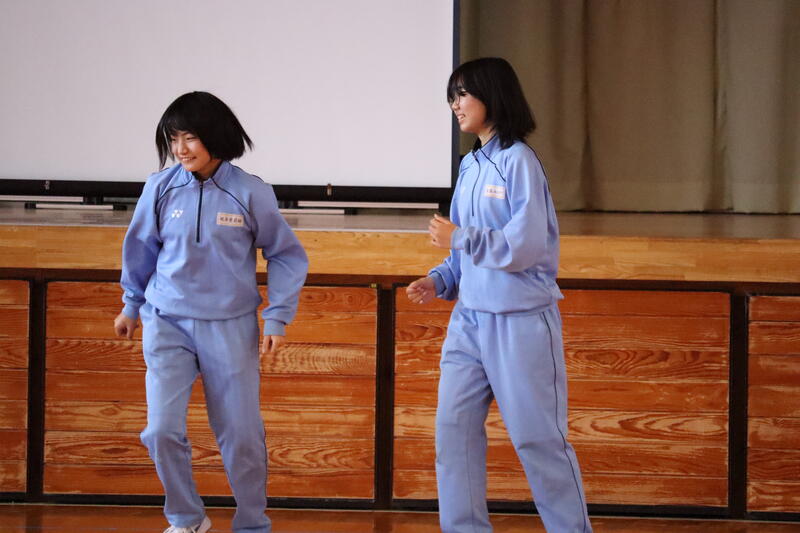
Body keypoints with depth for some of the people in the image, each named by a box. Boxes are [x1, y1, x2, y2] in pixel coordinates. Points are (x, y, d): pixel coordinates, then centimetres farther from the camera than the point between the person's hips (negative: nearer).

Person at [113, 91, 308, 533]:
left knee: (241, 435, 3)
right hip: (167, 323, 1)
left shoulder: (250, 193, -9)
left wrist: (277, 317, -5)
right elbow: (141, 249, 12)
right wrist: (132, 306, 22)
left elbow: (286, 256, 2)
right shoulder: (161, 189, -5)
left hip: (230, 327, -1)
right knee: (163, 430, -9)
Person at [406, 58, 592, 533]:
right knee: (454, 430, 4)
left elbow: (524, 247, -19)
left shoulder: (518, 161, -12)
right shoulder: (471, 166, 11)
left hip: (520, 323, -8)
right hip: (470, 320, 8)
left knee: (538, 438, -1)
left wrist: (457, 239, -13)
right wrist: (439, 281, 3)